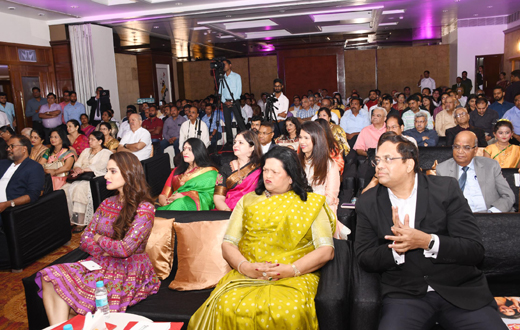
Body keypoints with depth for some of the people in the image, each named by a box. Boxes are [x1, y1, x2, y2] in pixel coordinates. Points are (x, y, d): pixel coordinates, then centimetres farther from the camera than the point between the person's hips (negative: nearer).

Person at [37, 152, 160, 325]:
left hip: (129, 272, -7)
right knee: (50, 276, -18)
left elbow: (125, 249, -19)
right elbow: (85, 240, 9)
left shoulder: (144, 208, -12)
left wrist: (99, 239, -2)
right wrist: (106, 252, -10)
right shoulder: (106, 204, 11)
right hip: (101, 264, 7)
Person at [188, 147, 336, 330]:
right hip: (246, 274, 2)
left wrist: (291, 270, -13)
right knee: (227, 308, -30)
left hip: (295, 276, -1)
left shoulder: (311, 204, 11)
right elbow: (227, 245, 10)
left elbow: (326, 251, 1)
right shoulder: (248, 201, 18)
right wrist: (245, 267, -11)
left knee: (287, 312, -35)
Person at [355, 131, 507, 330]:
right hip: (405, 295, 0)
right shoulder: (367, 203, 2)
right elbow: (364, 259, 0)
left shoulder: (446, 189, -1)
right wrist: (396, 248, -18)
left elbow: (475, 250, -5)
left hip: (460, 291, 1)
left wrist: (427, 241, -21)